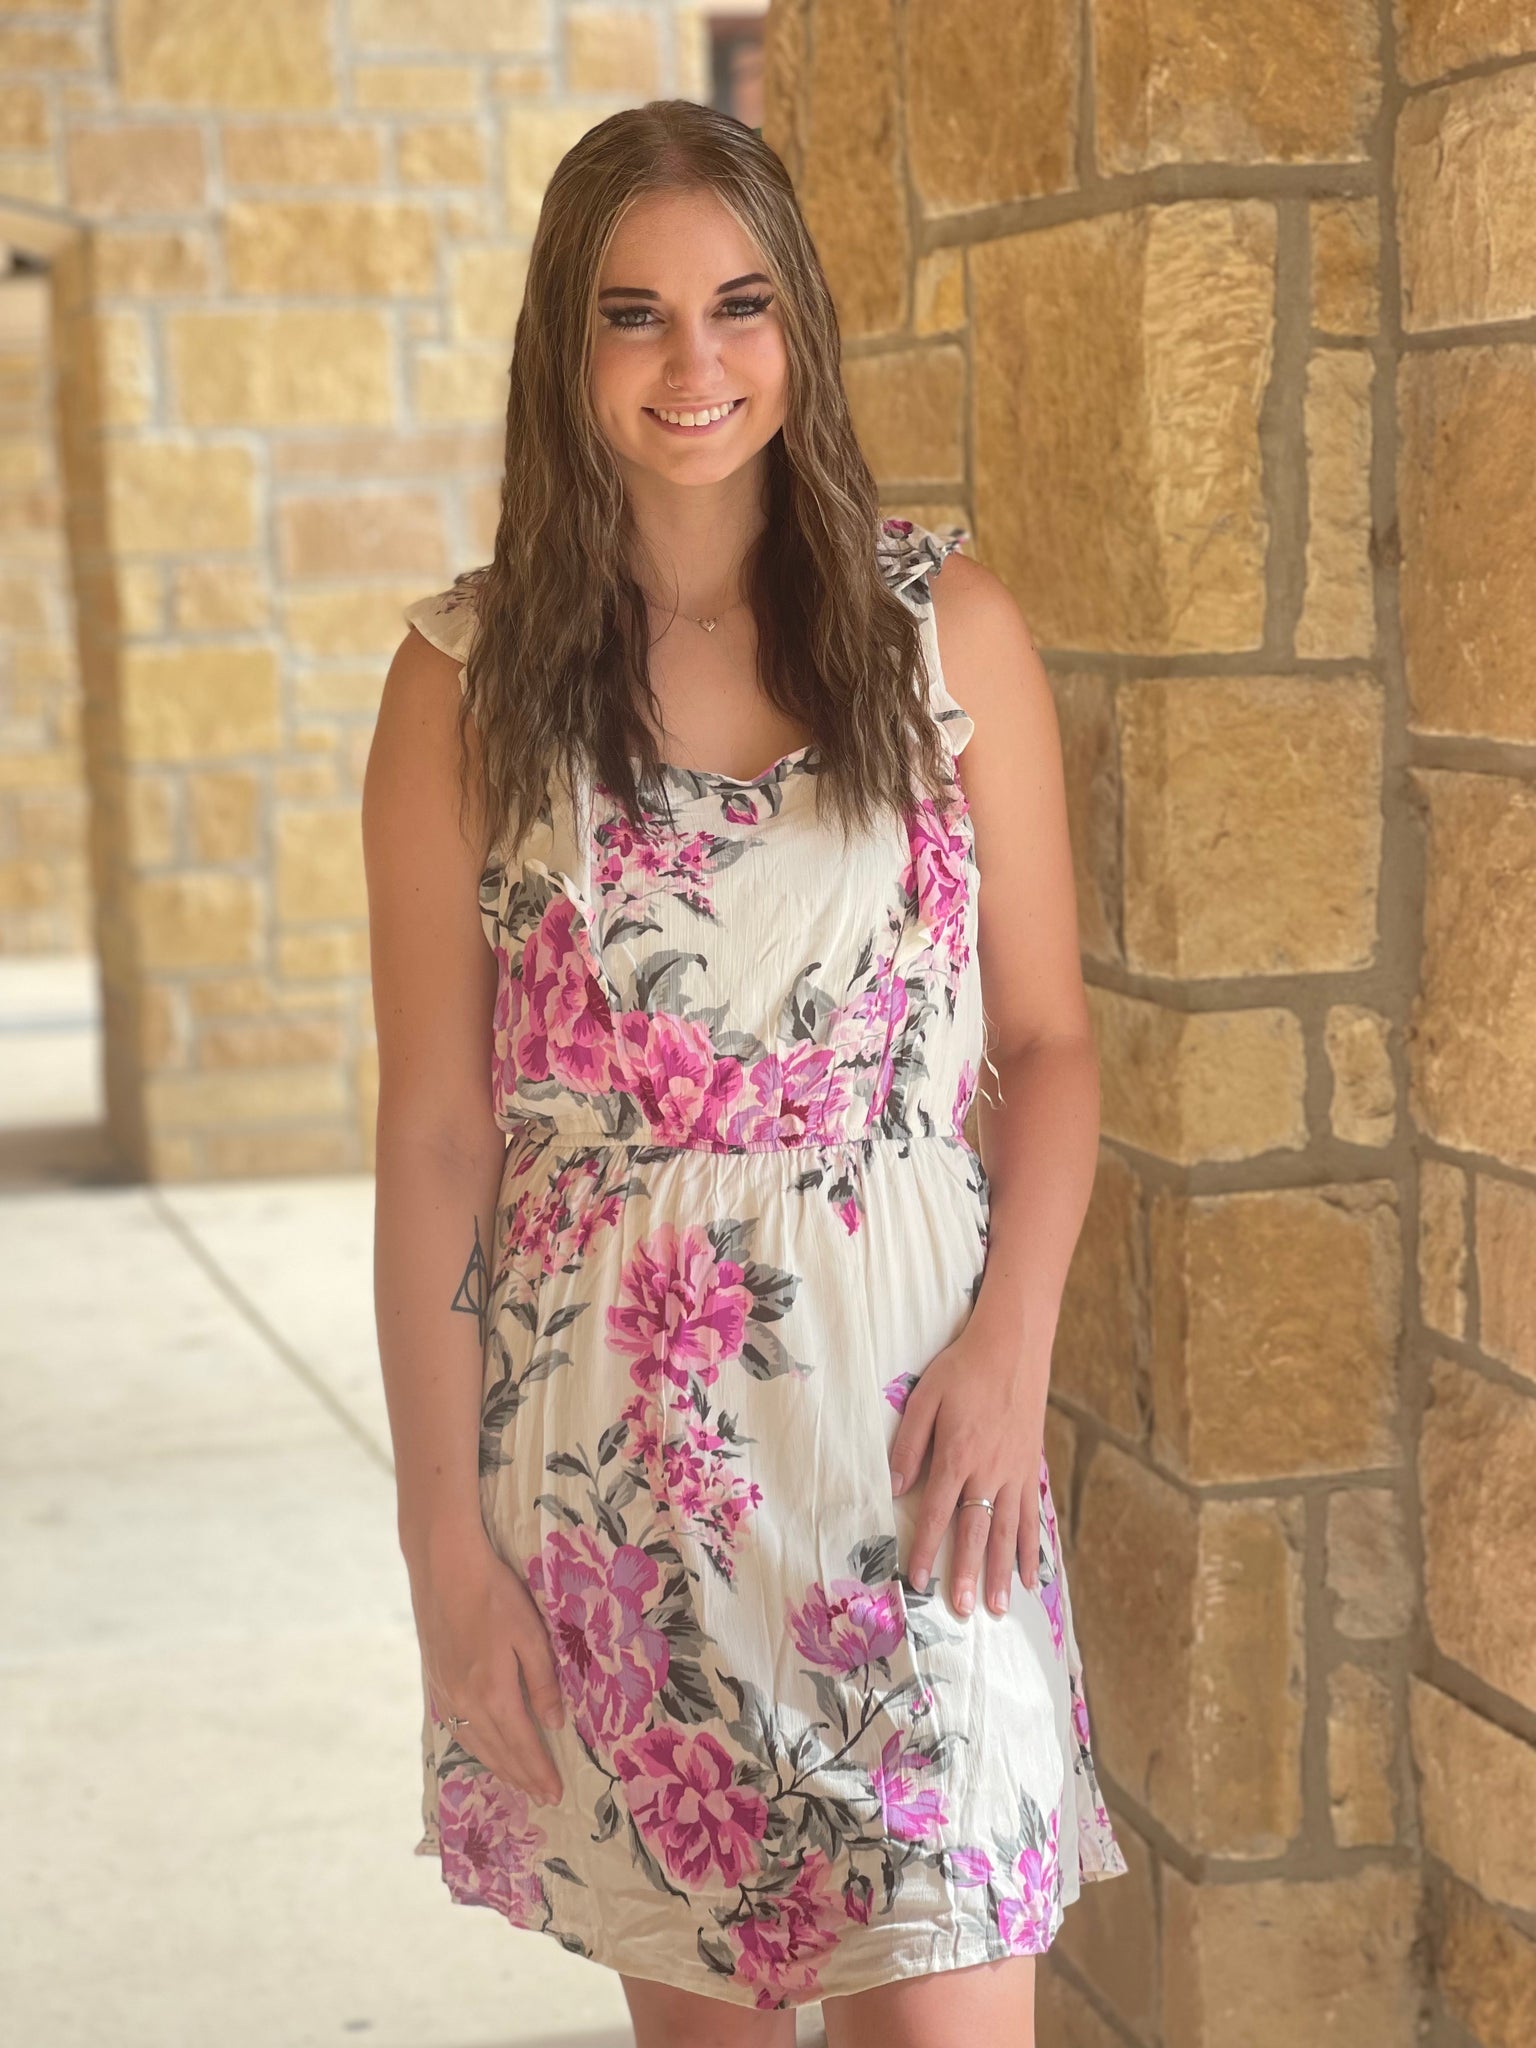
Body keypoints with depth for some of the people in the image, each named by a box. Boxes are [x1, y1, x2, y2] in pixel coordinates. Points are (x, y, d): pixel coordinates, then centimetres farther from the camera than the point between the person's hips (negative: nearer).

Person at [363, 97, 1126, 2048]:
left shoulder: (949, 625, 2)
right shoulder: (466, 676, 0)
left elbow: (1050, 1041, 5)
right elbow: (431, 1128, -1)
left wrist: (1013, 1344, -10)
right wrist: (443, 1526, -4)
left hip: (904, 1420, 0)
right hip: (605, 1429, 1)